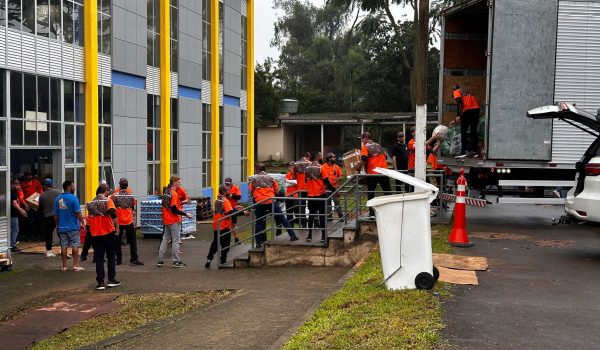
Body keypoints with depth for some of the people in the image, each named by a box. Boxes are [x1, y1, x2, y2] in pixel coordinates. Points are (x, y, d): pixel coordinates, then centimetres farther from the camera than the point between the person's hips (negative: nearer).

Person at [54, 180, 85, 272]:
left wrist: (57, 225, 19)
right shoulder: (73, 198, -13)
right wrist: (82, 223, -4)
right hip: (73, 227, -5)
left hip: (62, 227, 5)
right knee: (75, 246, 4)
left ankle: (64, 266, 12)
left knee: (63, 246, 9)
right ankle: (76, 265, 5)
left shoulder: (58, 198, 4)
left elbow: (55, 214, 8)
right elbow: (78, 213, -15)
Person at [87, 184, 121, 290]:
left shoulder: (91, 203, 9)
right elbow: (113, 214, -20)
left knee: (99, 258, 7)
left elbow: (89, 218, 15)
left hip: (95, 234, 4)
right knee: (111, 257, 10)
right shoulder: (108, 200, -6)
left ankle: (100, 282, 3)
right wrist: (117, 226, -14)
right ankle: (111, 280, 9)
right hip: (108, 232, -3)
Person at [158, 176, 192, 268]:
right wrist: (185, 214, -16)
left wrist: (180, 203, 12)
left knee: (165, 239, 12)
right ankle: (176, 261, 2)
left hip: (166, 220, 8)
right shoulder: (174, 194, -16)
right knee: (175, 241, -2)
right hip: (174, 221, -8)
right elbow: (174, 209, -21)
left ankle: (160, 260, 15)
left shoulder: (166, 192, 10)